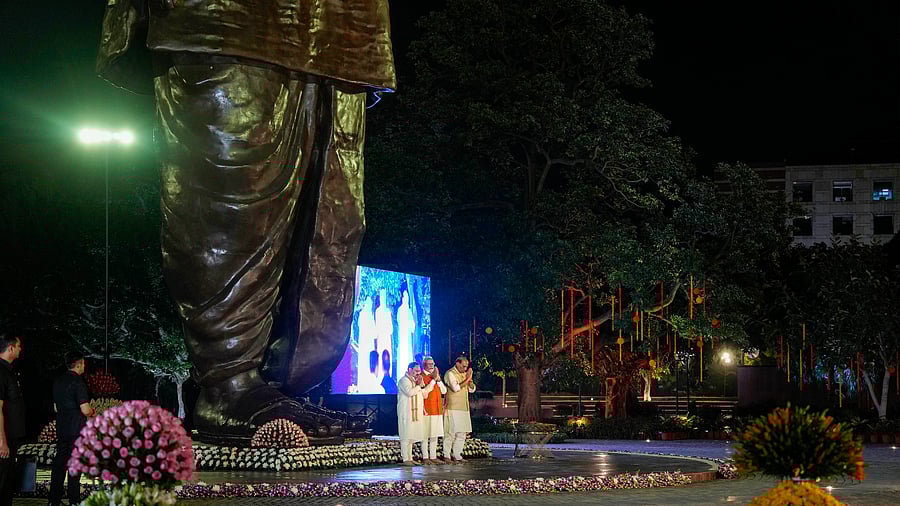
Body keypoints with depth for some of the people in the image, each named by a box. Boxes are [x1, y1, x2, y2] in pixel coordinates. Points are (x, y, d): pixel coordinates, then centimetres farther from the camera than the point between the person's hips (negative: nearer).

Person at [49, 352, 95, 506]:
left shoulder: (58, 382, 9)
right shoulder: (78, 382, -15)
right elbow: (85, 410, -20)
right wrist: (93, 412, 3)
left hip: (61, 429, 7)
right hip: (77, 430, -7)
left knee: (59, 463, 9)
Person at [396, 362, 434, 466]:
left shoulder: (417, 380, 19)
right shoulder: (404, 380, -7)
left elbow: (424, 394, 16)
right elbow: (409, 392, -23)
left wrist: (422, 385, 0)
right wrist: (419, 386, -11)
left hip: (416, 412, 8)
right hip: (406, 412, -8)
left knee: (411, 436, 9)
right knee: (406, 436, -7)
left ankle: (409, 458, 12)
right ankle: (405, 458, -7)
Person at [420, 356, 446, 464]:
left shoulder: (436, 375, 14)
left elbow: (444, 391, 7)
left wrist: (438, 379, -6)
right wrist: (433, 380, -17)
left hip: (437, 410, 7)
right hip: (427, 410, -7)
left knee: (435, 435, 10)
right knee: (425, 435, -3)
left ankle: (433, 456, 15)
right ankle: (425, 457, 1)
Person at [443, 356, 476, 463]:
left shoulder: (464, 374, 17)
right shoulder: (450, 374, -7)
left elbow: (472, 389, 17)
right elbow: (456, 388, -20)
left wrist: (470, 379, -2)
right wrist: (467, 379, -16)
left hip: (463, 408, 8)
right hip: (453, 408, -8)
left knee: (462, 434, 7)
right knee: (451, 433, -7)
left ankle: (457, 455, 11)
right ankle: (446, 456, -3)